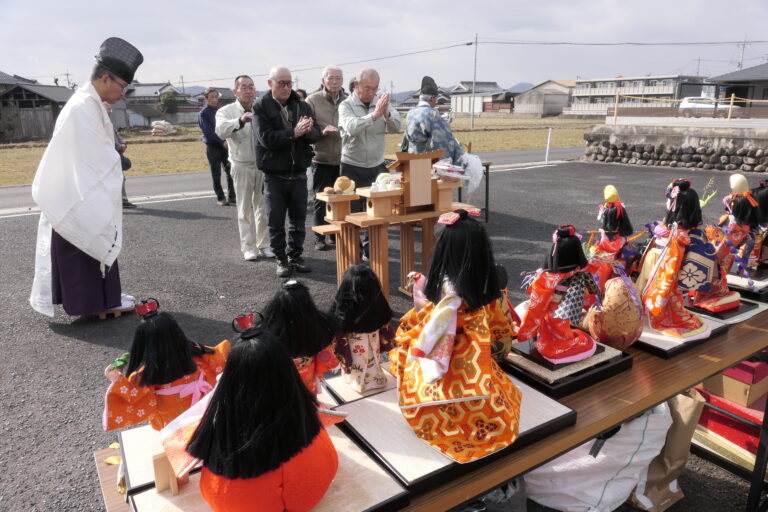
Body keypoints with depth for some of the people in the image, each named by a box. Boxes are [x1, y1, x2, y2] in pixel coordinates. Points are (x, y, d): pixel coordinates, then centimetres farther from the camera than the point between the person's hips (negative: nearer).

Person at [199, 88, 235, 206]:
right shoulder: (203, 114, -4)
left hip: (224, 145, 4)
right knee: (216, 174, 3)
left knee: (230, 171, 0)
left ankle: (232, 196, 9)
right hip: (212, 146, -4)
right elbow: (209, 132, -13)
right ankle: (221, 198, 11)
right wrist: (222, 142, -22)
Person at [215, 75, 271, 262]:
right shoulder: (226, 111, -3)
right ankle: (248, 246, 12)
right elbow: (221, 130, -23)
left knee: (263, 206, 9)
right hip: (242, 166, -2)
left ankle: (263, 244, 19)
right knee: (245, 208, 5)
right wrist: (240, 121, -39)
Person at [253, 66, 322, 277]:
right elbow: (265, 138, -17)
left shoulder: (302, 106, 6)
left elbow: (316, 135, 1)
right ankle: (281, 259, 17)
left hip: (299, 174, 3)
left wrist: (307, 130, -22)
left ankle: (295, 255, 24)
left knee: (298, 219, 11)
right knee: (276, 221, 4)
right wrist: (293, 133, -24)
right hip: (274, 175, -3)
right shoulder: (261, 107, -5)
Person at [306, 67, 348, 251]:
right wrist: (321, 132, -22)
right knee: (321, 199, 5)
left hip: (343, 158, 4)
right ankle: (319, 237, 16)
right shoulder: (313, 100, -3)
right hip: (322, 158, -3)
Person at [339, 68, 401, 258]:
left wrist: (386, 113, -28)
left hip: (377, 166, 3)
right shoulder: (346, 106, -5)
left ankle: (371, 249, 19)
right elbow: (352, 127, -25)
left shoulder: (382, 102, 4)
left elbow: (396, 127, -9)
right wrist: (374, 114, -34)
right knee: (353, 211, 5)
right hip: (352, 167, -2)